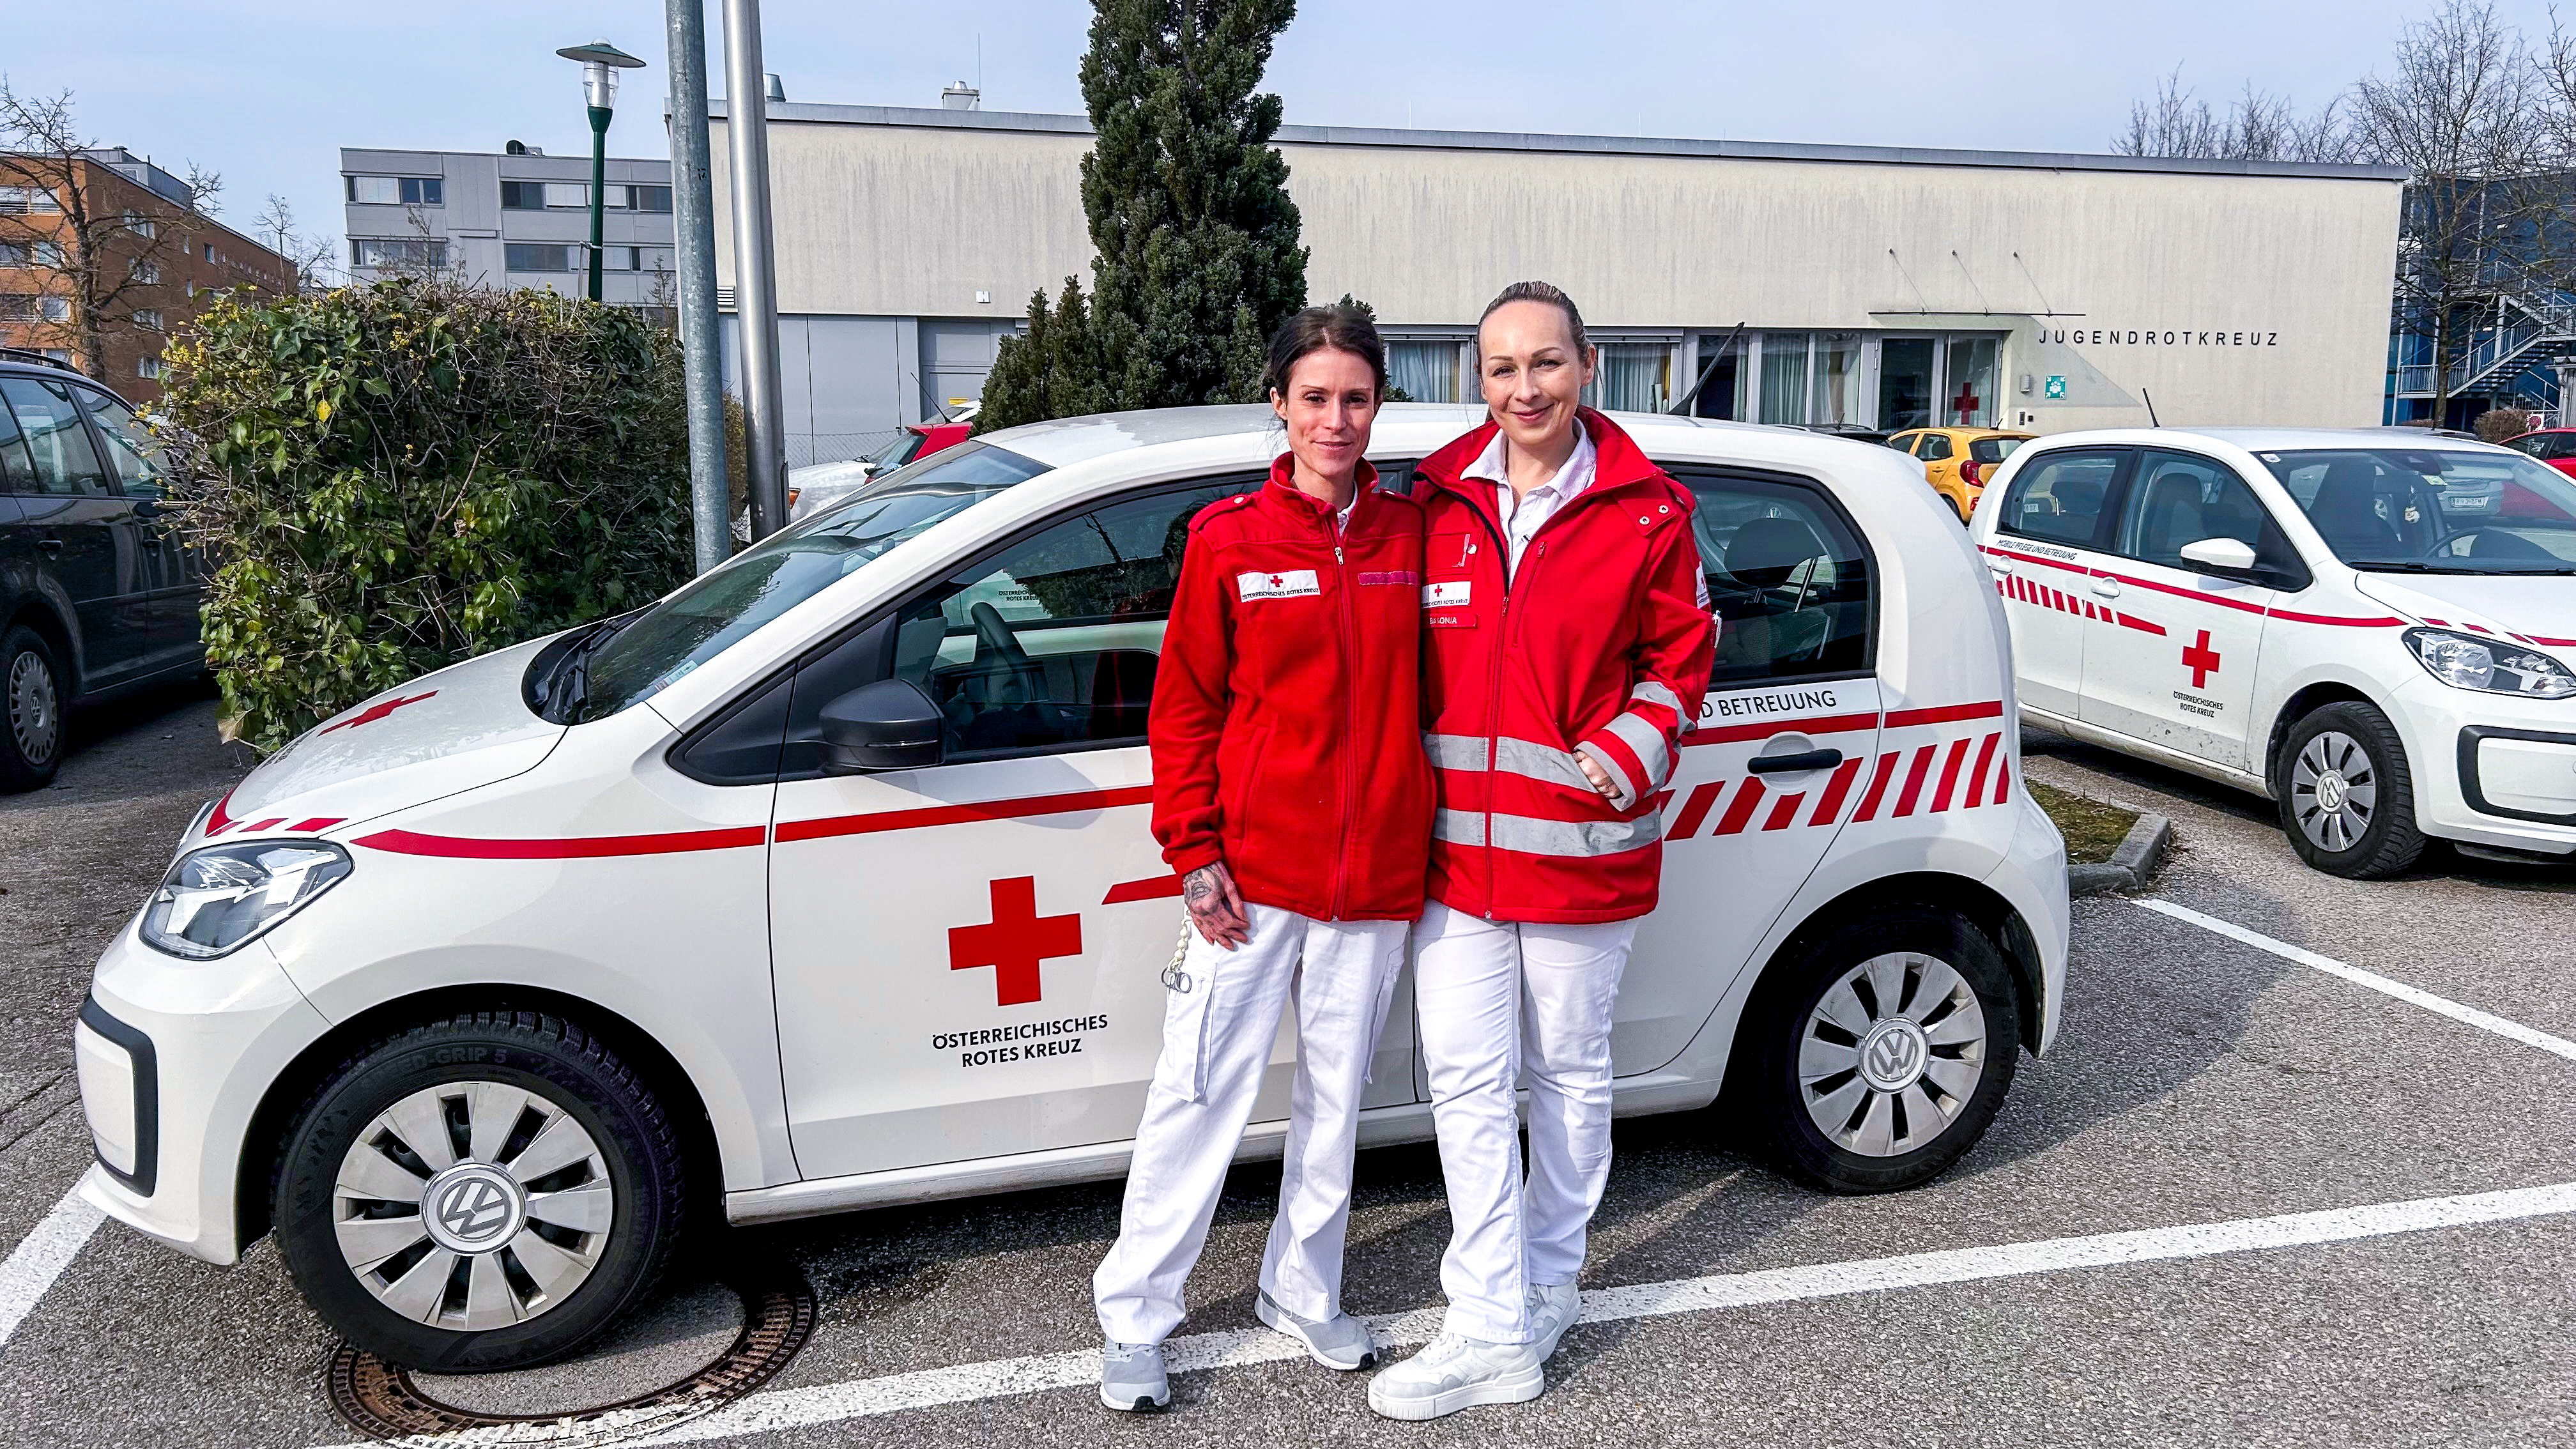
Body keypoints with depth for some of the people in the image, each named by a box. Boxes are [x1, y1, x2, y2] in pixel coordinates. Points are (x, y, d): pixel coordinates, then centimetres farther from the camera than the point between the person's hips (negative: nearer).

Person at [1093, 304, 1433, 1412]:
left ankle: (1303, 1292, 34)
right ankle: (1133, 1319, 20)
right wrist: (1193, 852, -8)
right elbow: (1182, 708, -1)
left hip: (1373, 874, 3)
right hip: (1251, 873, -2)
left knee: (1335, 1098, 15)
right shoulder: (1227, 538, -3)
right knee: (1199, 1097, 4)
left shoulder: (1410, 535, 3)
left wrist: (1417, 825, 1)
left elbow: (1428, 689, 9)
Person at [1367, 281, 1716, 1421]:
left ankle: (1550, 1277, 35)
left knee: (1568, 1072, 14)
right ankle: (1494, 1334, 13)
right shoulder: (1439, 504, 4)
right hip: (1458, 845, 3)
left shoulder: (1645, 512, -4)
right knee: (1467, 1082, 2)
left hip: (1580, 846, -2)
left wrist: (1620, 762, -12)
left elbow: (1681, 658, 3)